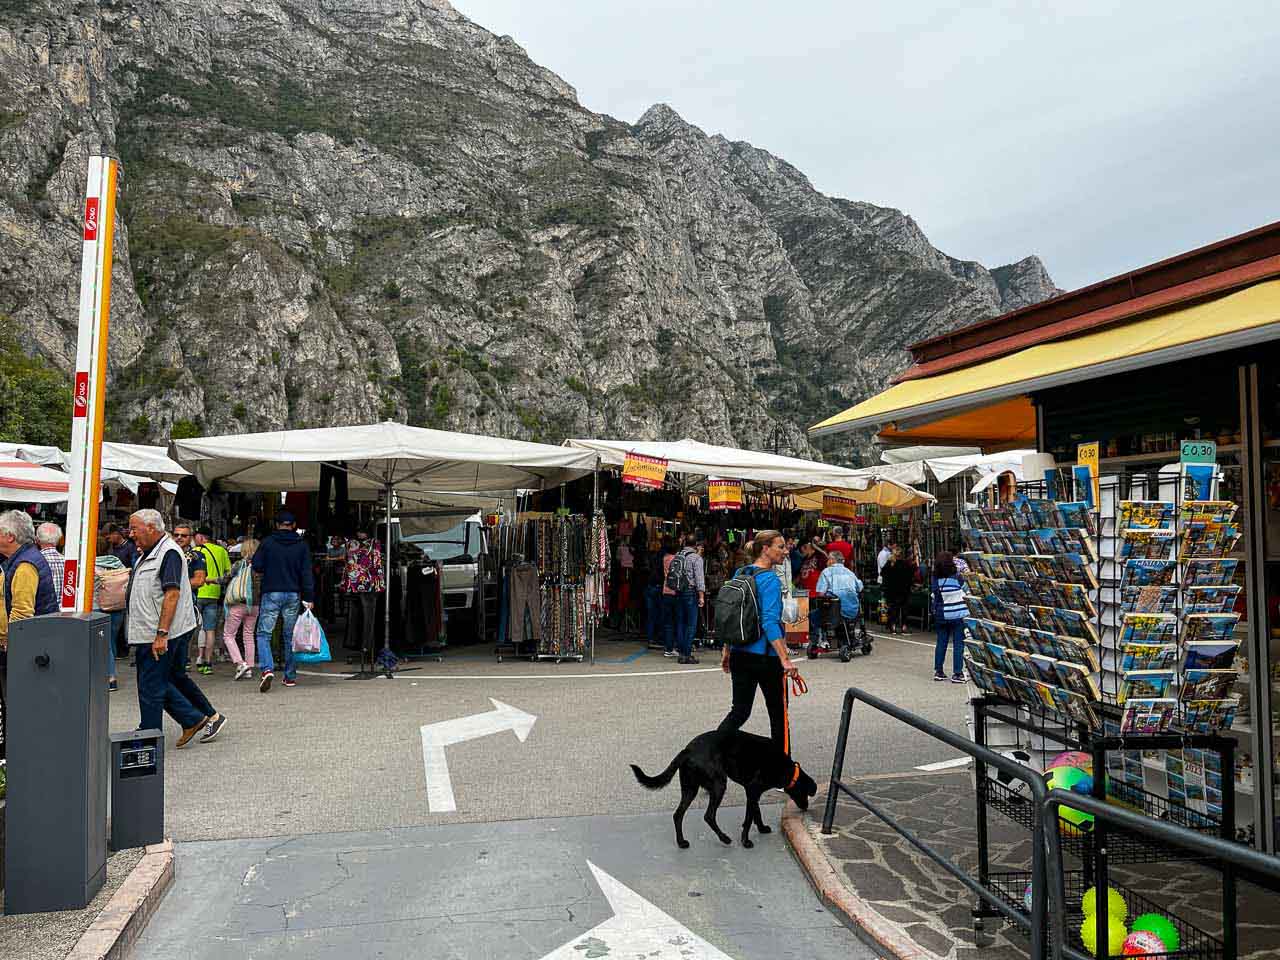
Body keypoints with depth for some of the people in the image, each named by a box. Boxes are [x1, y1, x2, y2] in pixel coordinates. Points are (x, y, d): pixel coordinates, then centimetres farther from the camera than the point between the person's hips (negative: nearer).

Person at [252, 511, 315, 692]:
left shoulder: (267, 542, -2)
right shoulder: (302, 545, 3)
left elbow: (257, 566, -2)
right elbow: (306, 573, 0)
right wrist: (308, 598, 0)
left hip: (271, 593, -2)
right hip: (293, 595, 2)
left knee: (263, 633, 2)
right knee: (290, 636, 11)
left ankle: (267, 669, -19)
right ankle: (290, 676, 16)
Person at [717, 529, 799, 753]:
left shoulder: (740, 574, 8)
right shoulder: (769, 579, -15)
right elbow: (770, 622, -25)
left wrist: (726, 652, 19)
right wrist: (785, 659, -28)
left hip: (740, 655, 7)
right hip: (765, 657, -6)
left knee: (739, 710, 11)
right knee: (778, 711, 11)